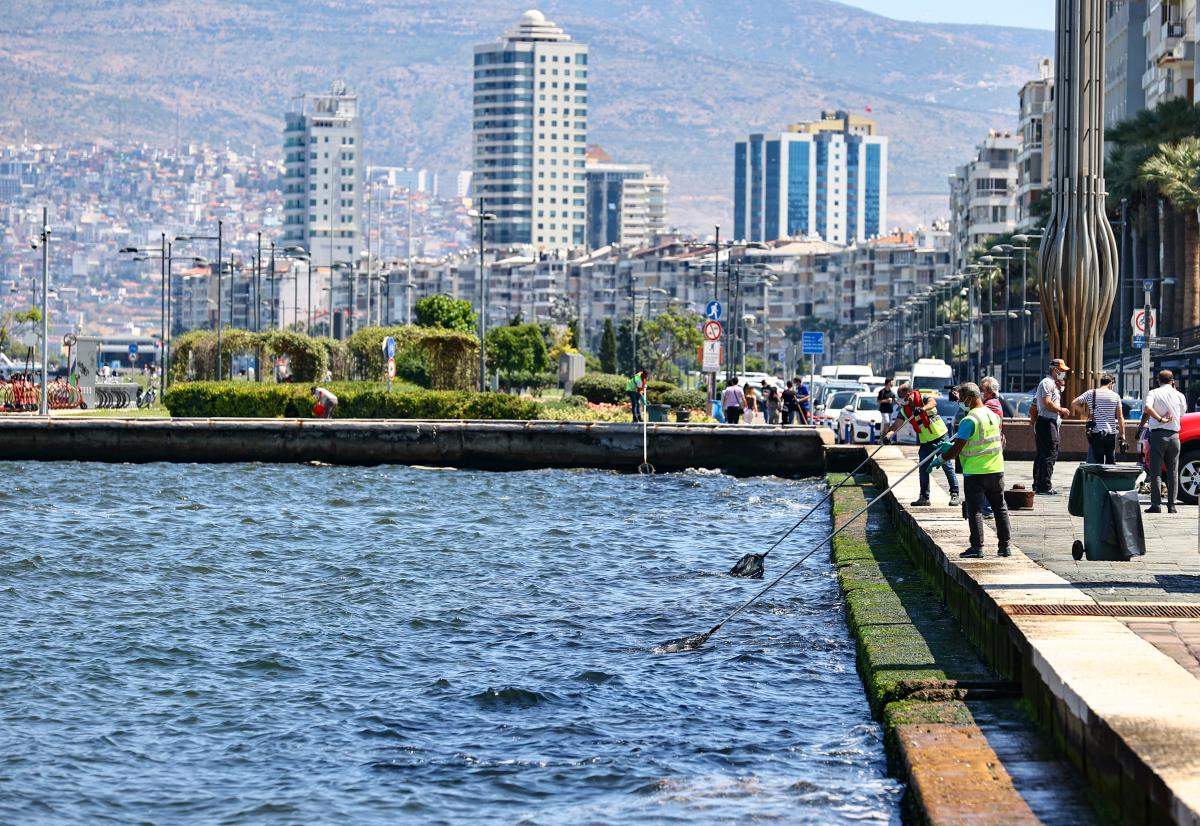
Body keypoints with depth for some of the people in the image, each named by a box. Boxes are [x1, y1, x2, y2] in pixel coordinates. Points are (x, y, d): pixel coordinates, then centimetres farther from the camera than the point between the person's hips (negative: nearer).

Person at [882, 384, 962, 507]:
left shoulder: (923, 399, -14)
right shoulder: (904, 410, 1)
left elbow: (933, 402, -37)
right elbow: (896, 425, -7)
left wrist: (923, 408, -58)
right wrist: (888, 435, -27)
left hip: (940, 438, -6)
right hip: (925, 442, 6)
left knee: (947, 466, -4)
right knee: (923, 470, 5)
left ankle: (955, 495, 2)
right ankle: (924, 498, 14)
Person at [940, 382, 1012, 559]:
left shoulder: (969, 420, -16)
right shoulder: (993, 415, 8)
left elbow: (957, 448, -17)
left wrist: (940, 458, -2)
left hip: (975, 472, -7)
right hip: (996, 470, 7)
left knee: (975, 510, -1)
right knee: (1000, 508, 13)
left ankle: (977, 547, -3)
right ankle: (1005, 546, 16)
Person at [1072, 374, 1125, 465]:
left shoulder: (1091, 393, 2)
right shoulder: (1115, 396, 2)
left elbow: (1074, 404, 0)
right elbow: (1120, 417, 2)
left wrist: (1086, 414, 5)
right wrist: (1122, 433, 8)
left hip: (1095, 432, 0)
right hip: (1111, 433, 0)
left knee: (1098, 461, 0)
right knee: (1111, 460, 9)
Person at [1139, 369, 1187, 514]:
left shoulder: (1154, 393, -1)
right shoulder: (1179, 395, 6)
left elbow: (1147, 408, -19)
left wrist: (1160, 419, -12)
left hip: (1158, 433, -2)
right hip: (1174, 435, 2)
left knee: (1155, 472, 0)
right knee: (1173, 472, 8)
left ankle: (1156, 504, -7)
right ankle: (1171, 505, 4)